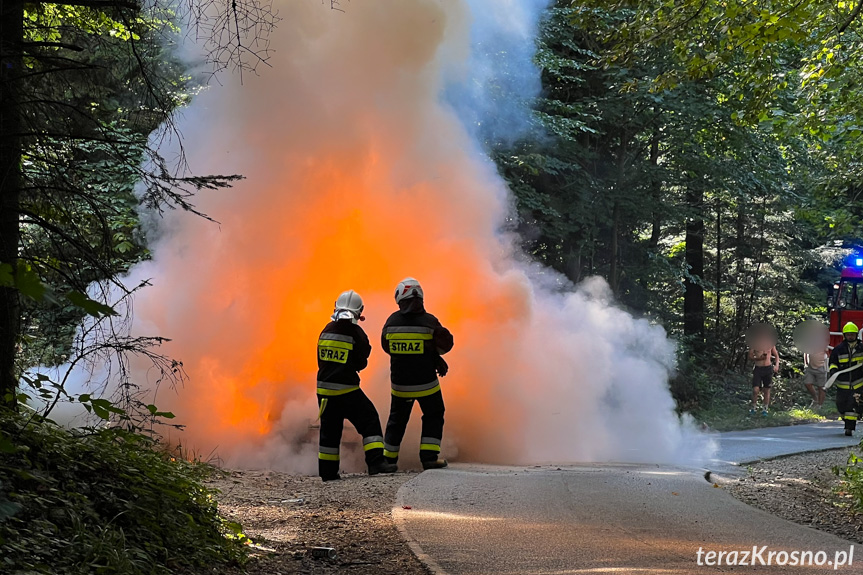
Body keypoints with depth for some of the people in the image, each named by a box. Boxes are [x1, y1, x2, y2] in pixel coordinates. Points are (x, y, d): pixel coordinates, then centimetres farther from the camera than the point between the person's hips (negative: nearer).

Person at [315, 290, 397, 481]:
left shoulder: (326, 331, 7)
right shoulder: (355, 333, -10)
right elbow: (361, 363, -3)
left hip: (324, 387, 6)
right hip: (346, 389, -6)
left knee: (329, 429, 14)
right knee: (369, 420, 1)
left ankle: (327, 472, 16)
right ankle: (375, 461, -10)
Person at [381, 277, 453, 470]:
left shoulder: (391, 322, -5)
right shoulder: (429, 322, -13)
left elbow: (387, 347, 7)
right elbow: (446, 344, -4)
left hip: (399, 384, 3)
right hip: (426, 383, -3)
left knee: (397, 419, 19)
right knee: (433, 417, 14)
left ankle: (388, 459, 23)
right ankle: (429, 457, 4)